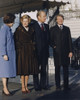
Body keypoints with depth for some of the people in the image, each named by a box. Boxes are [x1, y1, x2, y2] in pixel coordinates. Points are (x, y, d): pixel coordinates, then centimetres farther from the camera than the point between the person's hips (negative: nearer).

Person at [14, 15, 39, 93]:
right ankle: (23, 87, 7)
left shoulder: (31, 29, 12)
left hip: (30, 52, 4)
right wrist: (19, 49, -12)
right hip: (22, 52, -4)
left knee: (28, 69, 7)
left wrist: (33, 48, 5)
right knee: (23, 69, -2)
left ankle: (26, 86, 16)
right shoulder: (18, 30, -2)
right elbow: (16, 41, -5)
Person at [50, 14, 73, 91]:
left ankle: (66, 85, 8)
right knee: (57, 69, 3)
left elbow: (69, 40, 8)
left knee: (66, 68, 3)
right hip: (57, 52, -2)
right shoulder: (53, 29, 8)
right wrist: (53, 46, -10)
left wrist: (70, 51, 2)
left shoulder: (67, 29, 13)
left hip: (66, 51, 2)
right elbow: (51, 40, 7)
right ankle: (58, 86, 9)